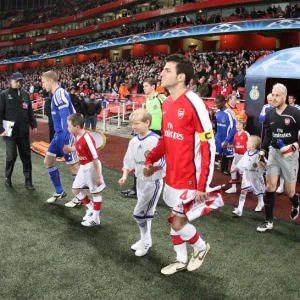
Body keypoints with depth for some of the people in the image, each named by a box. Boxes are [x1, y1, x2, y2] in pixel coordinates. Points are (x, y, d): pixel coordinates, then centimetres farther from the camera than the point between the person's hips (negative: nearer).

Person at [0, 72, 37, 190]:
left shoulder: (25, 94, 9)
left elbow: (30, 112, 13)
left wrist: (34, 125, 4)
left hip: (23, 132, 3)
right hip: (10, 132, -3)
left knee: (26, 157, 5)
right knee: (11, 156, -1)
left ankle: (28, 181, 13)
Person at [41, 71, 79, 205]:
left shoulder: (60, 94, -17)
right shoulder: (56, 94, 11)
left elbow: (66, 118, -22)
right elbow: (72, 112, 17)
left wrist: (66, 141, -24)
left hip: (66, 136, -10)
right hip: (59, 135, 10)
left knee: (73, 165, 2)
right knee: (48, 161, 14)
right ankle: (59, 192, 27)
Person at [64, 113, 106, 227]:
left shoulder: (87, 139, -27)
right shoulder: (77, 136, -2)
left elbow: (95, 158, -23)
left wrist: (98, 176, -20)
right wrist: (71, 149, 12)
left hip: (91, 167, -9)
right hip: (83, 167, 9)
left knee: (95, 192, 6)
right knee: (75, 189, 15)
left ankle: (95, 218, 18)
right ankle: (91, 208, 31)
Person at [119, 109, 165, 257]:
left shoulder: (155, 140, -20)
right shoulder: (133, 141, 3)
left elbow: (162, 163, -23)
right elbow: (128, 161, 10)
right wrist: (124, 176, -1)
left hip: (153, 182, -7)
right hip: (140, 181, 7)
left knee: (138, 214, -5)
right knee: (145, 213, 18)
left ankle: (146, 241, 15)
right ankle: (145, 240, 33)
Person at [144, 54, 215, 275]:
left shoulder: (194, 104, -20)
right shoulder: (167, 104, 5)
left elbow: (208, 146, -20)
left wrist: (202, 185, -20)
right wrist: (151, 160, 8)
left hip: (188, 179, -7)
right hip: (172, 176, 8)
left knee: (178, 223, 2)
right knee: (176, 220, 18)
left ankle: (201, 247, 32)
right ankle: (181, 260, 38)